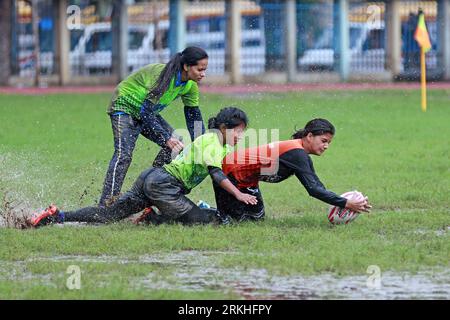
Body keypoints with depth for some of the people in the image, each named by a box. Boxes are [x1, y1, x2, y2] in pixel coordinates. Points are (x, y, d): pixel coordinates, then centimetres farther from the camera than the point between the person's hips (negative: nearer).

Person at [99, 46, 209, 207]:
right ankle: (106, 205, -33)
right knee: (123, 154, -25)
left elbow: (194, 116, 2)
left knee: (176, 145, -2)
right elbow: (146, 112, -35)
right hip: (125, 107, -9)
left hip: (147, 112, 9)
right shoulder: (163, 75, -33)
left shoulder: (190, 85, -9)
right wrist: (167, 139, -39)